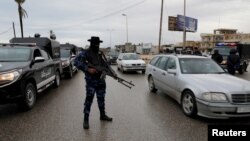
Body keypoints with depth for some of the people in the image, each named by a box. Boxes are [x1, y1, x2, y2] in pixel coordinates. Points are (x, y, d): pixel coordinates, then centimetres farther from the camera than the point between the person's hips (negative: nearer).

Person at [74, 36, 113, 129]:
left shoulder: (100, 54, 13)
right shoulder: (85, 53, -6)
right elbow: (76, 62, -17)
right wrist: (87, 69, -24)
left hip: (101, 80, 6)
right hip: (91, 81, -6)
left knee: (101, 98, 15)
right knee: (89, 98, -9)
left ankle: (103, 115, 31)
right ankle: (86, 119, 3)